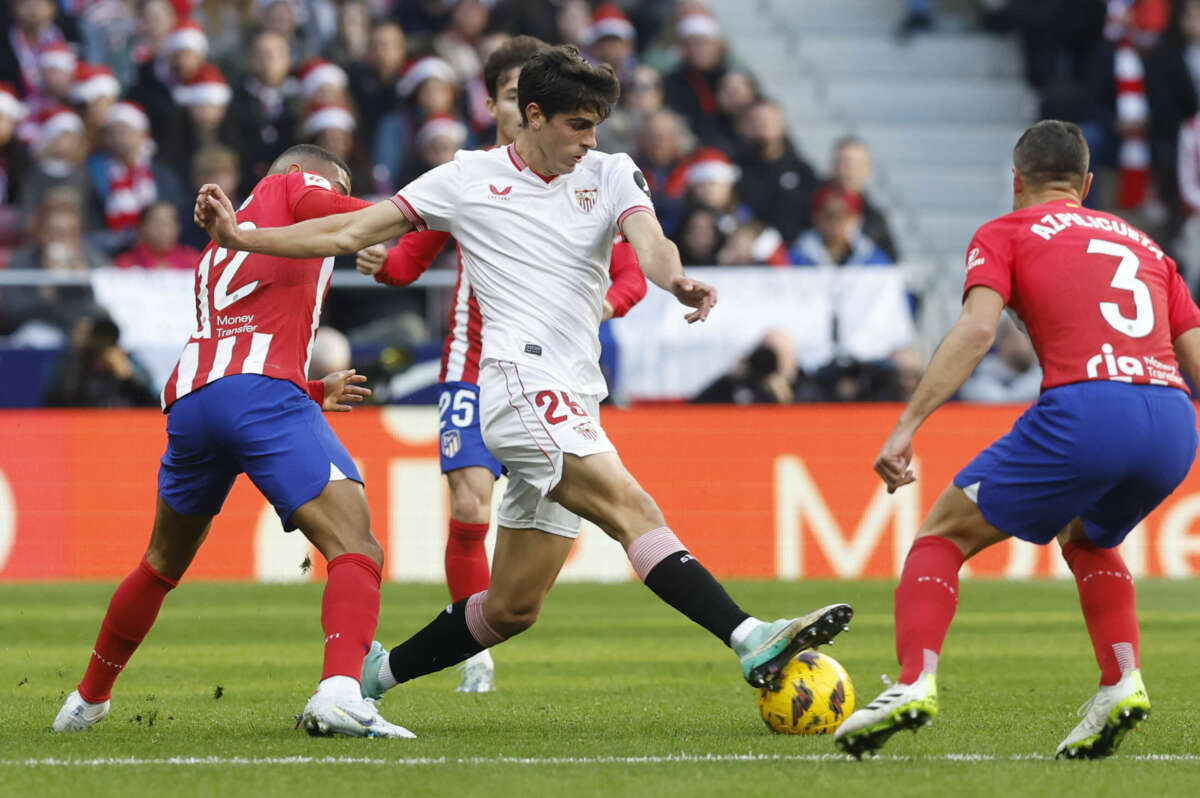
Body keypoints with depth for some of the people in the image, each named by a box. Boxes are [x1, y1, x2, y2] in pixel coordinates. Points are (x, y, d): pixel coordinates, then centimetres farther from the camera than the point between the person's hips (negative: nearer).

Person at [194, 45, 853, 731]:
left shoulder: (610, 175, 13)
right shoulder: (469, 179, 6)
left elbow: (648, 240, -8)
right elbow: (350, 234, 10)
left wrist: (675, 277, -32)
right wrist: (240, 236, 3)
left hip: (573, 406, 6)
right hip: (523, 385, -6)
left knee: (511, 609, 9)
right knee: (637, 513, -25)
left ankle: (378, 674, 26)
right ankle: (752, 642, -39)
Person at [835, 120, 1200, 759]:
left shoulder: (1005, 234, 16)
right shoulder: (1142, 243, 30)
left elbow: (977, 329, -3)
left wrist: (906, 426, -7)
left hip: (1086, 405, -5)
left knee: (943, 537, 10)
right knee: (1085, 539, 33)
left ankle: (914, 683, -9)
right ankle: (1122, 683, 14)